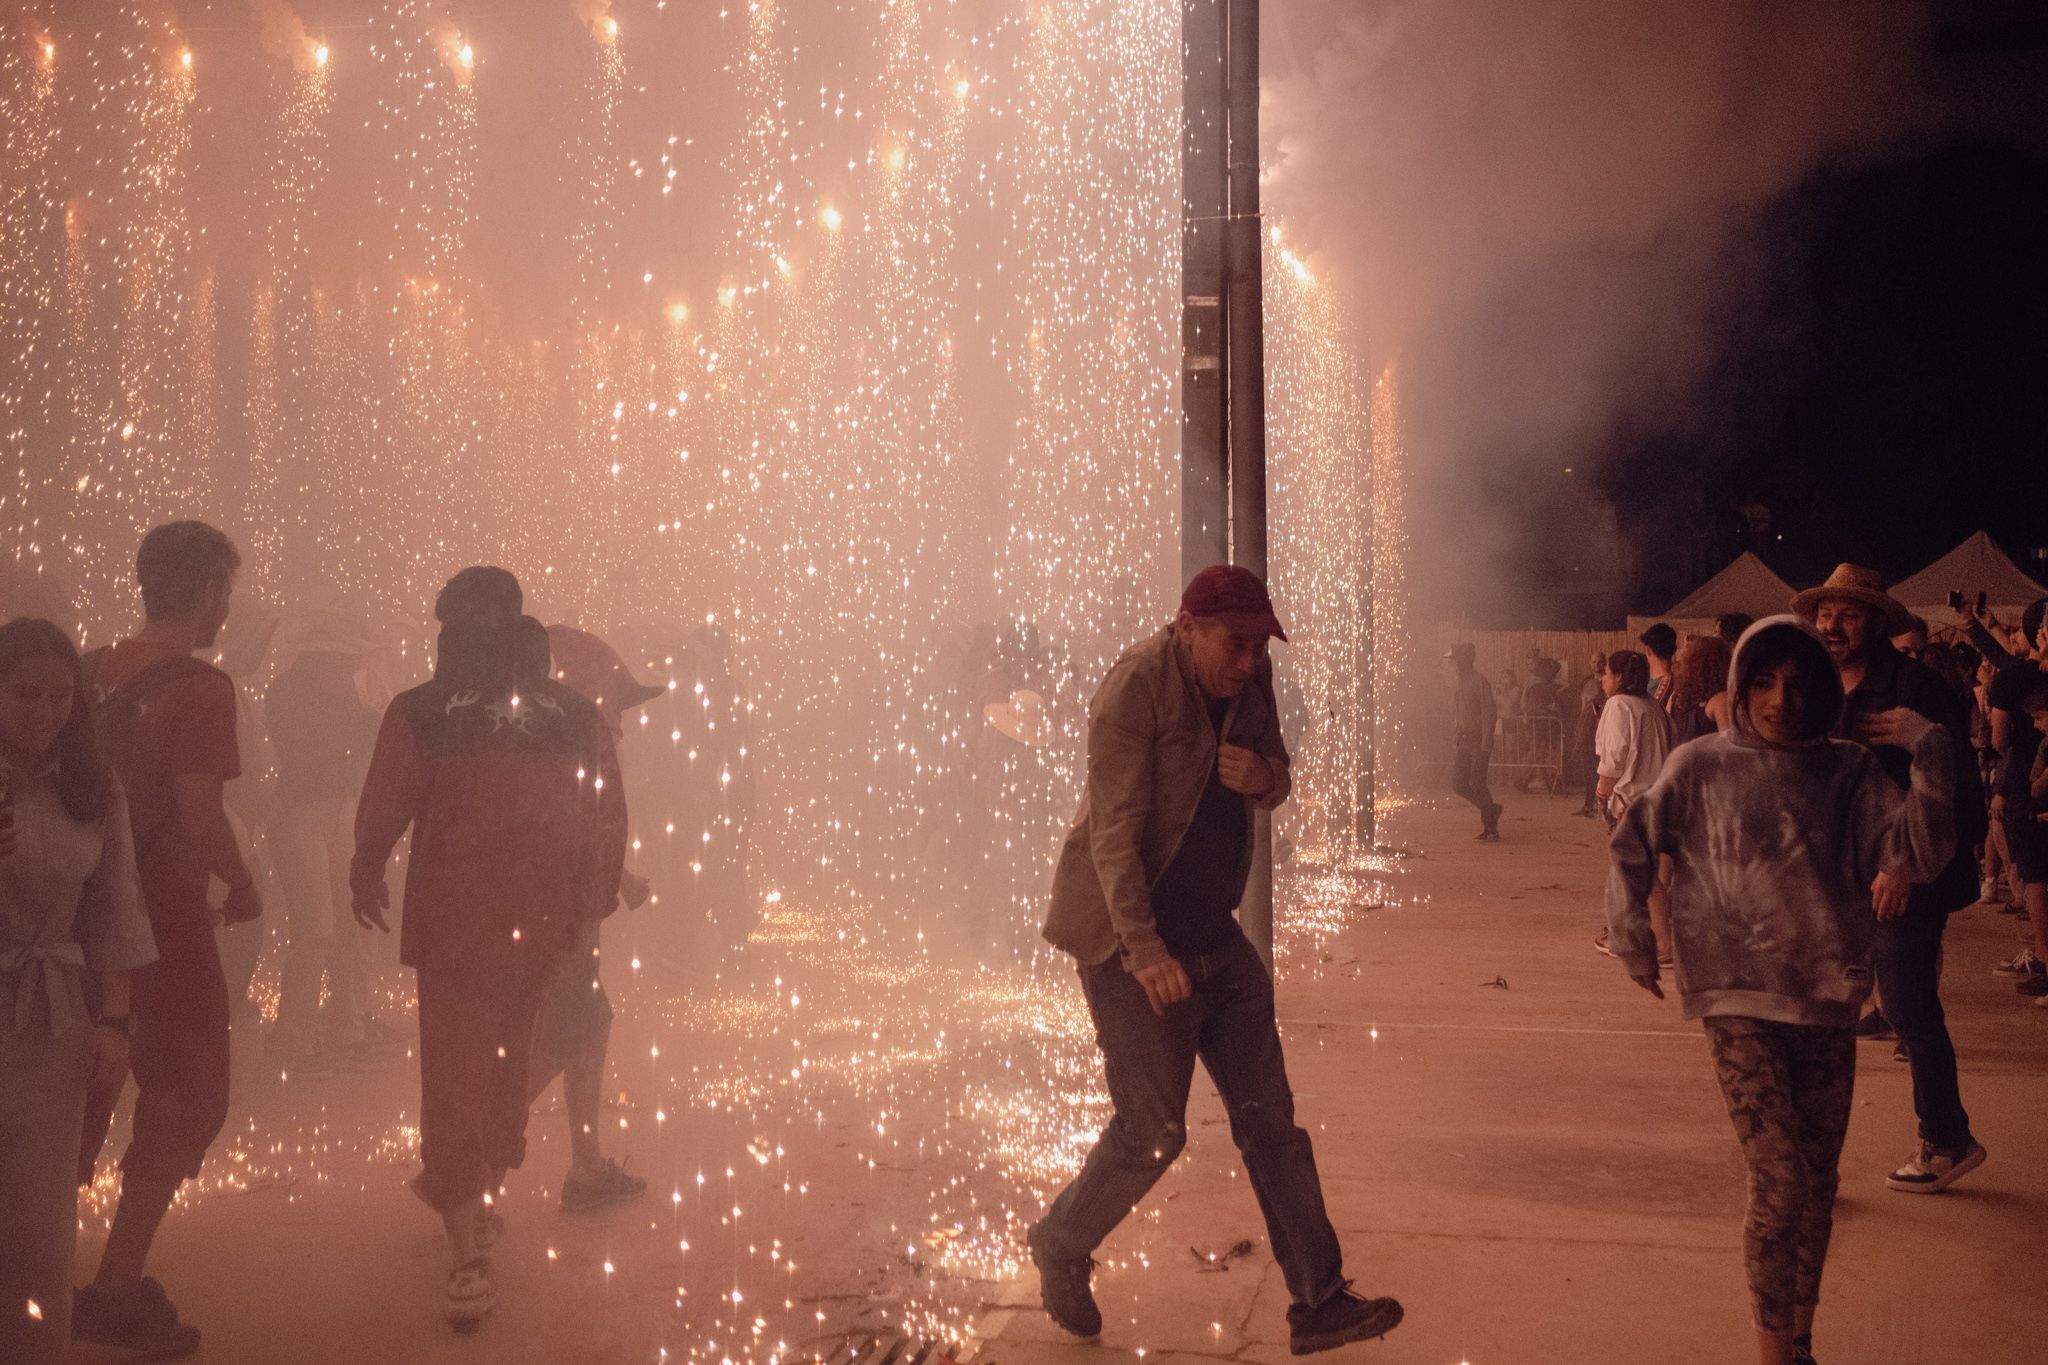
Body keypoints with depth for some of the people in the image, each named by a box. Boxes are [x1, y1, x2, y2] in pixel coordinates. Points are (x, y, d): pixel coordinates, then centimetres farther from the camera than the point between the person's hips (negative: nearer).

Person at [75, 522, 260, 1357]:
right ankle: (116, 1295, 7)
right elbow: (200, 815, -19)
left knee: (79, 1096, 19)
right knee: (186, 1098, 8)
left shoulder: (91, 673, 5)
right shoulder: (199, 687, -15)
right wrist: (243, 890, -5)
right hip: (164, 915, -7)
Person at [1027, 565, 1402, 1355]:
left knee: (1270, 1120, 5)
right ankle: (1060, 1247, 23)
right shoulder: (1137, 686, -18)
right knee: (1153, 1131, -3)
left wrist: (1264, 776, -7)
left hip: (1212, 933, 7)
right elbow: (1115, 830, -22)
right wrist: (1145, 951, -27)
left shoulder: (1249, 684, 5)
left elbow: (1277, 782, 19)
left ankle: (1319, 1305, 11)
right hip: (1133, 940, -7)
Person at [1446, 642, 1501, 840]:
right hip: (1462, 740, 8)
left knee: (1477, 785, -7)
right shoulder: (1458, 683, 14)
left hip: (1478, 740, -8)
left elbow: (1489, 713, -17)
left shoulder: (1479, 681, -13)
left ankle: (1491, 828, 6)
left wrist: (1486, 744, -22)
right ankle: (1491, 809, 21)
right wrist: (1453, 744, 18)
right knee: (1458, 784, 3)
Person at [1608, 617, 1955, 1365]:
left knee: (1818, 1181, 10)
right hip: (1738, 1001, -3)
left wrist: (1929, 752, -13)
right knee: (1779, 1179, -10)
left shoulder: (1847, 772, 5)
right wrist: (1632, 938, 2)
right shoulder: (1701, 766, 0)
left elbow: (1916, 855, -6)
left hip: (1827, 1001, 3)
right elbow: (1632, 847, 7)